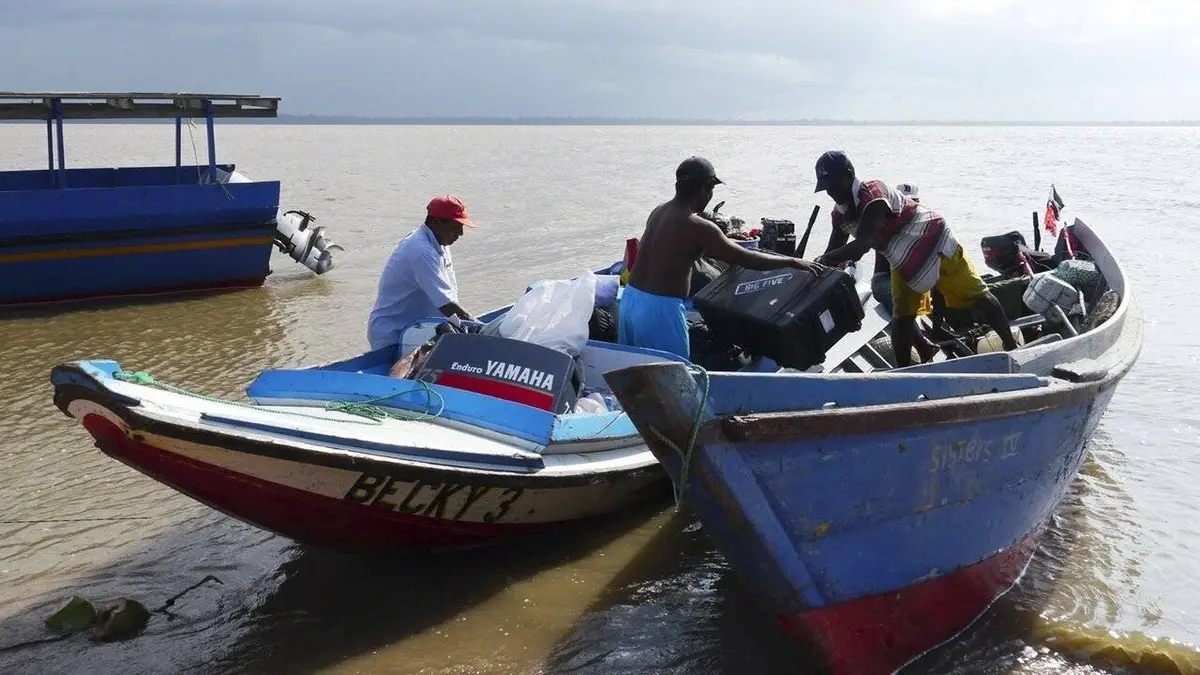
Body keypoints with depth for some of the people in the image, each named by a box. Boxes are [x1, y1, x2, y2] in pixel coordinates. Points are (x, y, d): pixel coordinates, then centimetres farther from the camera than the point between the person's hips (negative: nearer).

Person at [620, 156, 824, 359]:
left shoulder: (659, 211, 8)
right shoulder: (698, 227, -16)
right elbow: (746, 259, -12)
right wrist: (793, 262, -2)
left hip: (630, 298, 8)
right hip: (660, 309, -8)